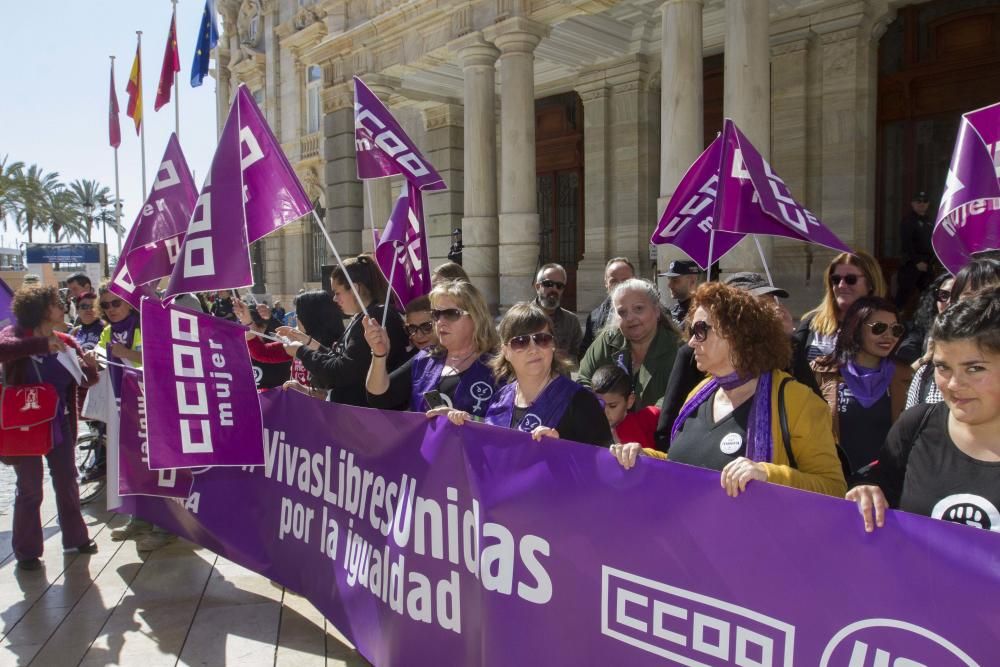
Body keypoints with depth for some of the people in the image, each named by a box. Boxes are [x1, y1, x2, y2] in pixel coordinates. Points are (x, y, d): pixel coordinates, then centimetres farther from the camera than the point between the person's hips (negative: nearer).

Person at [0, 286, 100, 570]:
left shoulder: (65, 342, 3)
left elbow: (87, 380, 4)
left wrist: (91, 366, -17)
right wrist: (42, 343, -36)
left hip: (59, 424, 4)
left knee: (68, 485, 12)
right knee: (30, 490, 4)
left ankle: (75, 538, 28)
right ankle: (27, 551, 17)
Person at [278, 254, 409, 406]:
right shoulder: (362, 318, 14)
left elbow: (341, 374, -18)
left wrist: (301, 352, -5)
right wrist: (308, 341, 13)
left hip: (365, 410, -9)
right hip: (349, 406, 9)